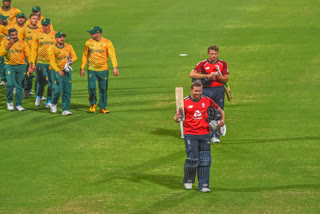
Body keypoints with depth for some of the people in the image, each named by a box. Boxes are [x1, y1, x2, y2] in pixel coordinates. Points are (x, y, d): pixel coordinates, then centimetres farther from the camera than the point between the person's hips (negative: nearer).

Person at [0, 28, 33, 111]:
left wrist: (30, 66, -3)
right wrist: (9, 46, -15)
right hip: (9, 66, -1)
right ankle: (9, 101, 6)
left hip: (21, 66, 1)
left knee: (19, 85, 3)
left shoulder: (22, 43, 3)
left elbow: (28, 55, 4)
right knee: (10, 84, -15)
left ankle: (18, 104, 12)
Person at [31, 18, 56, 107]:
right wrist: (33, 63, -1)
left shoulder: (55, 35, 7)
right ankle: (38, 97, 22)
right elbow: (34, 50, 4)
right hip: (41, 62, -1)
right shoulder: (37, 35, 4)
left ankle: (49, 101, 9)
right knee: (41, 81, -3)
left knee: (52, 82, 0)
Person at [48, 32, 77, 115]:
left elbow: (74, 56, 12)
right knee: (58, 89, -13)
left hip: (67, 71, 4)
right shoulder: (52, 49, -8)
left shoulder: (68, 47, 7)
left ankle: (65, 110, 3)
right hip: (57, 71, -4)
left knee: (67, 91, -1)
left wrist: (71, 60, -13)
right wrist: (58, 71, -31)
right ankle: (53, 104, 17)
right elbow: (52, 61, -17)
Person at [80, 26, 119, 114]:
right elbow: (85, 56, 12)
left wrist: (115, 67, -18)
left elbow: (112, 55, -7)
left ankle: (102, 107, 14)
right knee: (91, 87, -10)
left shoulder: (107, 43, -2)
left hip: (103, 70, -1)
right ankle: (93, 104, 12)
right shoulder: (88, 43, 5)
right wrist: (82, 68, 11)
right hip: (91, 69, 1)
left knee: (103, 89, 2)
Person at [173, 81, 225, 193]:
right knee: (193, 158, -12)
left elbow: (220, 110, 19)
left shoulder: (207, 101, 7)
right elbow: (177, 118, 1)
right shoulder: (185, 102, -1)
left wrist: (222, 120, 2)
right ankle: (188, 180, 13)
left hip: (205, 134, 3)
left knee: (205, 160, -1)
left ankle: (203, 185, 5)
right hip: (190, 135, -3)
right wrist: (177, 118, -22)